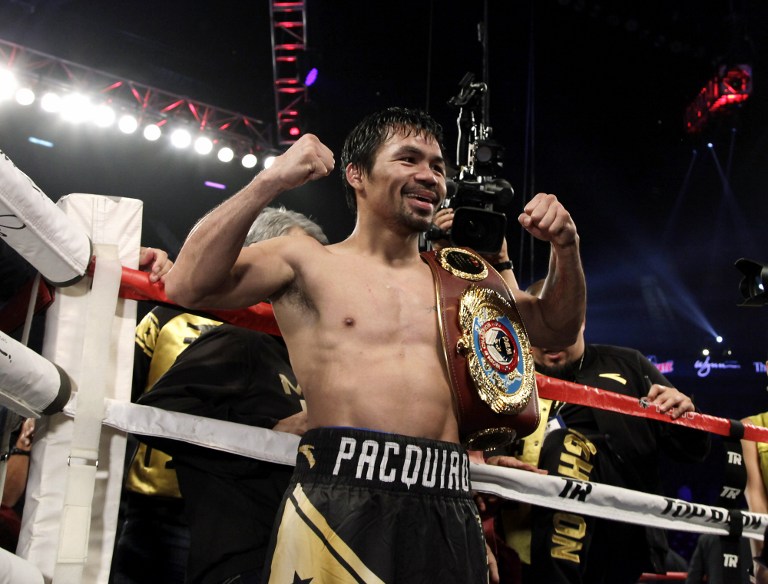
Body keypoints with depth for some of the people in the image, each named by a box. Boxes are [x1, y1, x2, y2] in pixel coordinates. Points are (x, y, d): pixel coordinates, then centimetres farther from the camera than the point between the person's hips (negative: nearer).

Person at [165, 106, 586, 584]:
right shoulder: (308, 260, 5)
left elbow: (557, 330, 24)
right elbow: (188, 285, -8)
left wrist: (566, 248, 7)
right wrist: (270, 182, -11)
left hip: (447, 504, 4)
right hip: (341, 496, -4)